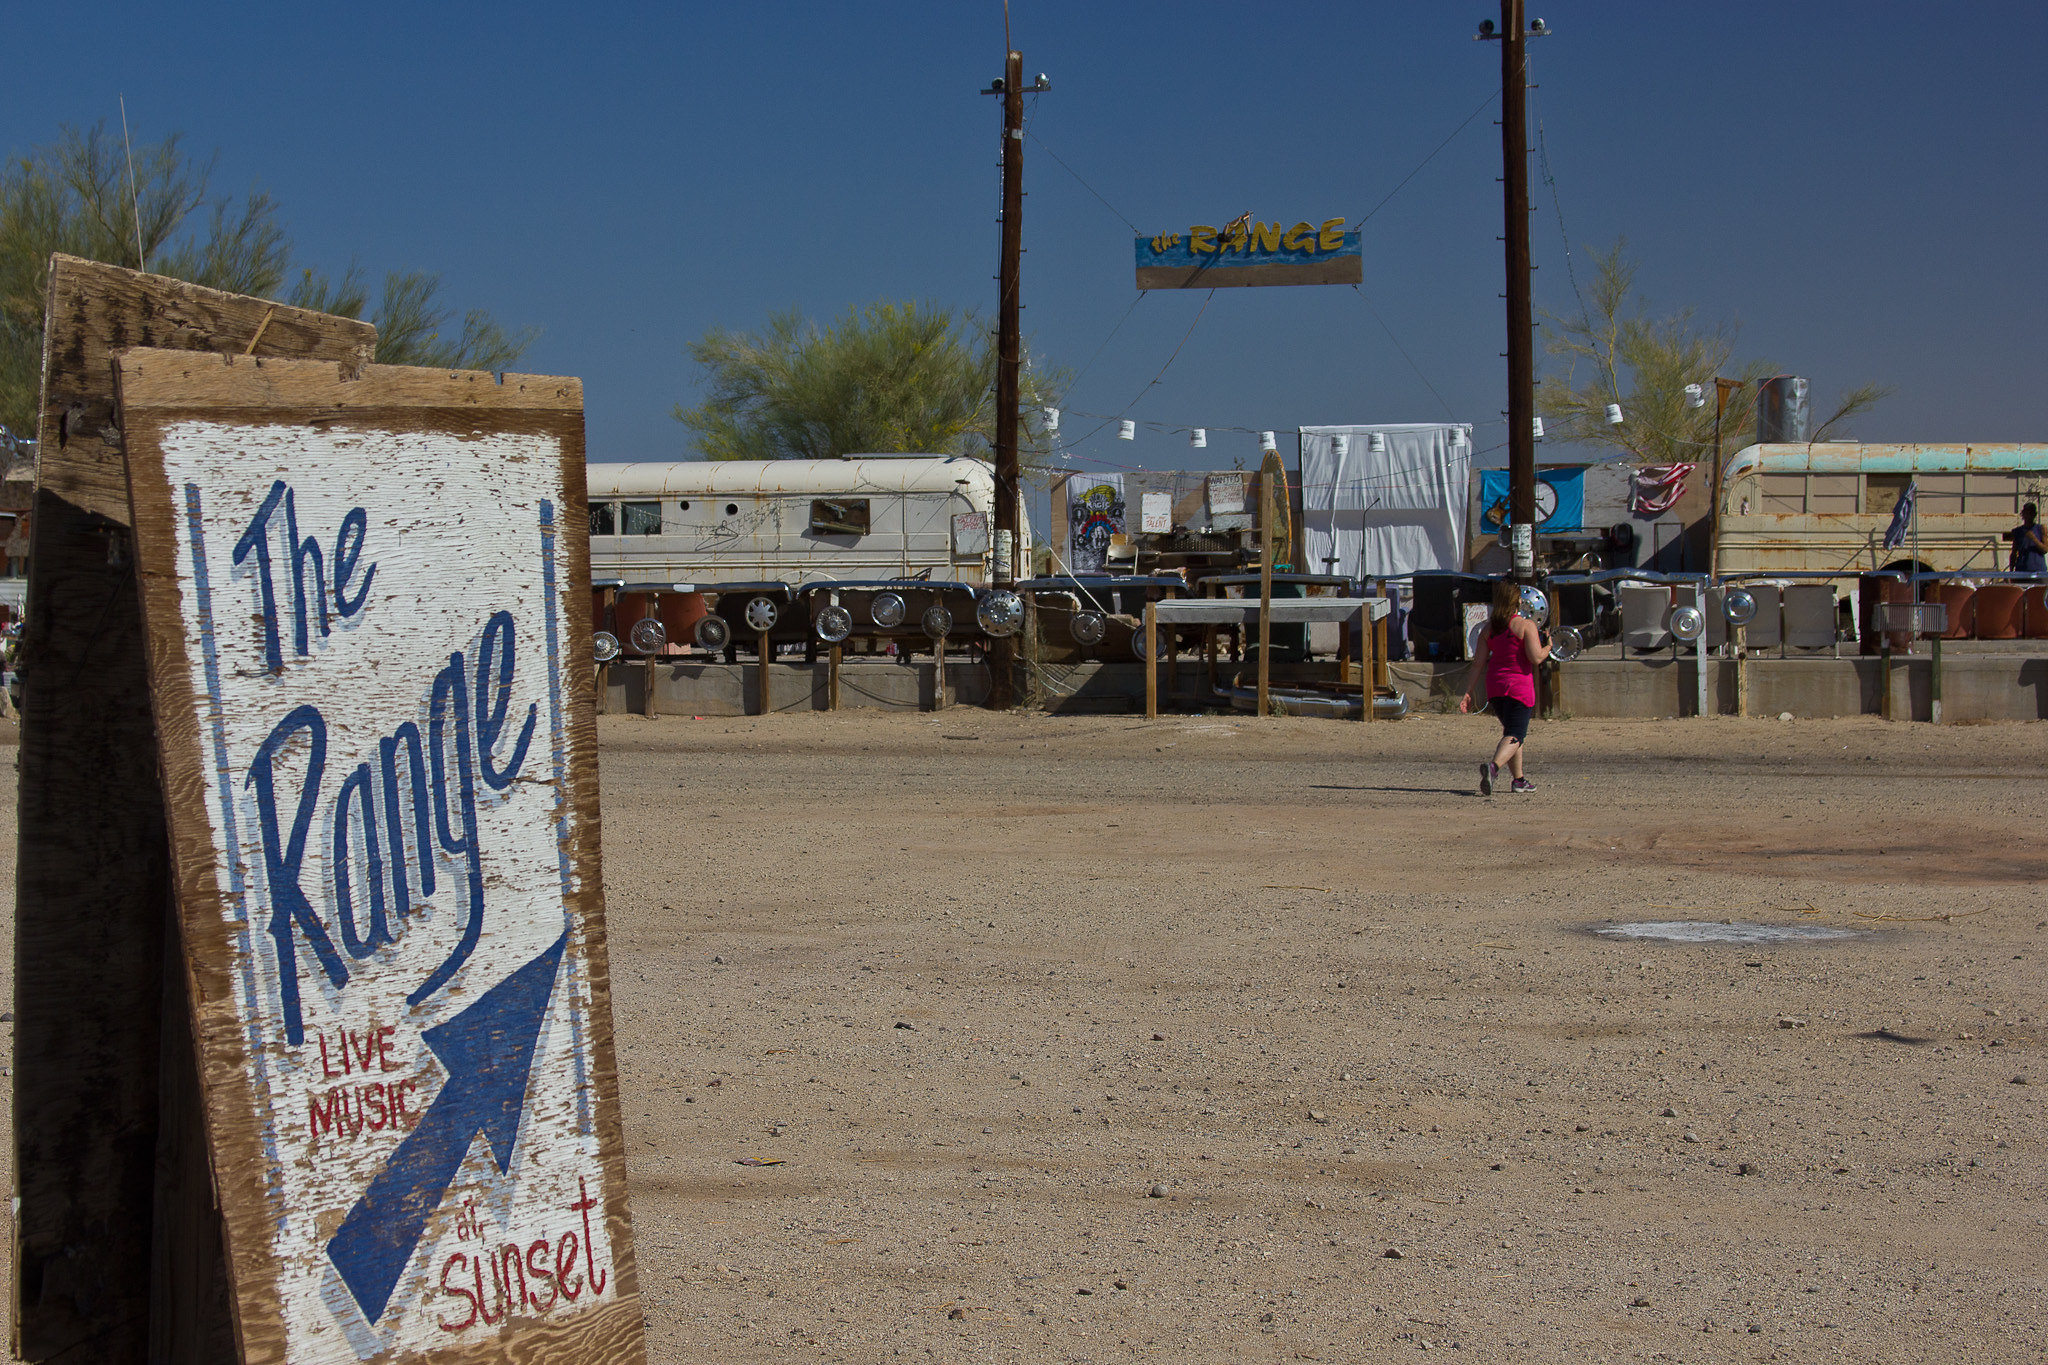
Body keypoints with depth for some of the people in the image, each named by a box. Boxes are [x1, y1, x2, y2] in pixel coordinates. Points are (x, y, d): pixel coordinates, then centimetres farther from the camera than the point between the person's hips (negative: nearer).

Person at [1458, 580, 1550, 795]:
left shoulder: (1489, 627, 7)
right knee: (1515, 735, -8)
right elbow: (1536, 658, -15)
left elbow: (1478, 663, 6)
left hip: (1494, 687, 6)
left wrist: (1469, 692, 7)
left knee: (1512, 731, 21)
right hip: (1519, 686, -6)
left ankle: (1518, 780, 25)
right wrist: (1548, 647, 5)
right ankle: (1494, 767, -35)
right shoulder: (1526, 625, -9)